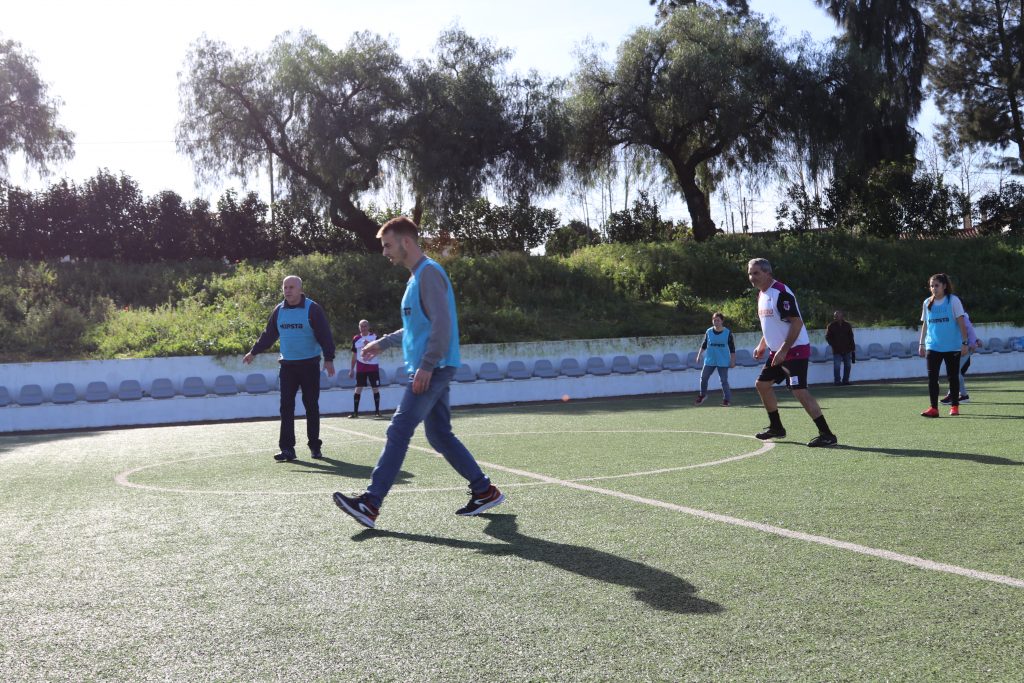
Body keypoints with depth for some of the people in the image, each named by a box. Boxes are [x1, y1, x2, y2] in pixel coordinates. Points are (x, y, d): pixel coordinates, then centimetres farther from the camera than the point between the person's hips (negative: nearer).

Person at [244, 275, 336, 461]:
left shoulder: (312, 309, -9)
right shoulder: (279, 310, 6)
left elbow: (325, 335, -12)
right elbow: (268, 335, 17)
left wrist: (329, 358, -19)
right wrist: (253, 352, 21)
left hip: (310, 365, -4)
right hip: (287, 365, 4)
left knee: (311, 406, 4)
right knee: (286, 406, -3)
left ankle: (315, 445, 15)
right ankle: (287, 449, -2)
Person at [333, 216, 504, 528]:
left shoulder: (429, 272, -11)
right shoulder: (416, 276, 20)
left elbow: (442, 324, -20)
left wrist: (426, 365, -23)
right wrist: (384, 342, 28)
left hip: (433, 370, -10)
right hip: (430, 371, 10)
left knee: (398, 431, -13)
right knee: (440, 435, 12)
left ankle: (370, 503, -13)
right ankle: (485, 491, 19)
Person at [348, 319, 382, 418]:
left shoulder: (374, 337, -1)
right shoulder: (356, 339, 7)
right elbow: (354, 355, 12)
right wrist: (351, 369, 10)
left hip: (373, 366, -1)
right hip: (360, 368, 2)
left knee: (375, 389, 1)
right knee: (358, 389, -2)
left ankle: (377, 411, 9)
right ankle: (355, 412, 2)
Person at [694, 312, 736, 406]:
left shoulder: (727, 333, -5)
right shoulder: (708, 332, 2)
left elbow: (732, 348, -1)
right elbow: (704, 345, 13)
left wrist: (733, 361, -3)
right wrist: (699, 355, 8)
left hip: (723, 362, -3)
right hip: (710, 360, 3)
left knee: (724, 380, -1)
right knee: (703, 377, 3)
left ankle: (726, 399, 9)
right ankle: (702, 395, 23)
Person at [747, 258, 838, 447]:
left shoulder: (781, 293, -18)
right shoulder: (762, 294, 12)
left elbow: (797, 322, -23)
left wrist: (783, 350, -26)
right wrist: (762, 345, 16)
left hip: (794, 351, -10)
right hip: (777, 352, 10)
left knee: (799, 391, -16)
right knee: (762, 384, 15)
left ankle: (827, 435, -12)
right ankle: (776, 427, 28)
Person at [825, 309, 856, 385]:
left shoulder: (847, 325, 7)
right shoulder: (831, 326, 0)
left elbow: (851, 338, 10)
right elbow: (827, 337, 4)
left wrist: (852, 348, 6)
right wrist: (833, 345, -8)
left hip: (847, 350, 3)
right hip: (836, 351, -3)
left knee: (847, 365, 7)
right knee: (837, 366, -9)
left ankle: (845, 380, 18)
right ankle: (837, 381, -1)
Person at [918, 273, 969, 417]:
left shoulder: (954, 300, -3)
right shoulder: (927, 303, 8)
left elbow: (961, 323, -4)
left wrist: (964, 343, -9)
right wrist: (921, 344, 10)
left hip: (952, 347, -3)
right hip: (933, 347, 3)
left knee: (953, 376, 5)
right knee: (932, 377, -5)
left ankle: (954, 406, 17)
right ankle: (934, 408, -4)